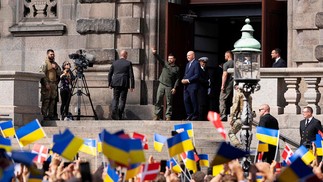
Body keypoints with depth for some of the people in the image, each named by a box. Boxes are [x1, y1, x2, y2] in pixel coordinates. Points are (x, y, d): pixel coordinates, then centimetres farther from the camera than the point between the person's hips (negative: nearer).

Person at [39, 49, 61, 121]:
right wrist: (46, 84, -18)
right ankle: (44, 115, -9)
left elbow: (59, 74, 18)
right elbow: (42, 74, -11)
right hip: (47, 85, -7)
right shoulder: (45, 64, -3)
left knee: (53, 101, 7)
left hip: (54, 85, 7)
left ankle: (51, 115, 11)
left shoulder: (55, 64, 19)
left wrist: (56, 68, -2)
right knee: (46, 101, -9)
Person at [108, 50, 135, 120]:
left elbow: (110, 74, 9)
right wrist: (132, 86, -2)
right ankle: (120, 115, -3)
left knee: (115, 98, 10)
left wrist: (109, 84, 16)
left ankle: (114, 112, -12)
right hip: (124, 84, -2)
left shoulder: (114, 63, 8)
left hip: (116, 83, 2)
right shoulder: (128, 63, 0)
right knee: (122, 99, 4)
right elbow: (131, 75, -4)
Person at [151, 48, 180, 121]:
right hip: (161, 84, 2)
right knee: (158, 100, -2)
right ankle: (157, 115, 2)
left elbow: (177, 79, 4)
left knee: (169, 102, -1)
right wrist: (155, 53, -24)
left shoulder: (177, 68, 6)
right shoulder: (165, 64, 10)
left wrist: (174, 88, -6)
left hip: (169, 86, -2)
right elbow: (159, 58, -5)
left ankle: (168, 116, 1)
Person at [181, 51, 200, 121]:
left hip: (192, 86, -8)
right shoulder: (187, 64, 21)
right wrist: (183, 80, 3)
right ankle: (189, 115, 10)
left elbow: (197, 75, -14)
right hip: (186, 86, 8)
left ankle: (195, 115, 2)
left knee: (194, 101, -4)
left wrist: (188, 80, -16)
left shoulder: (196, 63, -6)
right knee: (186, 101, 4)